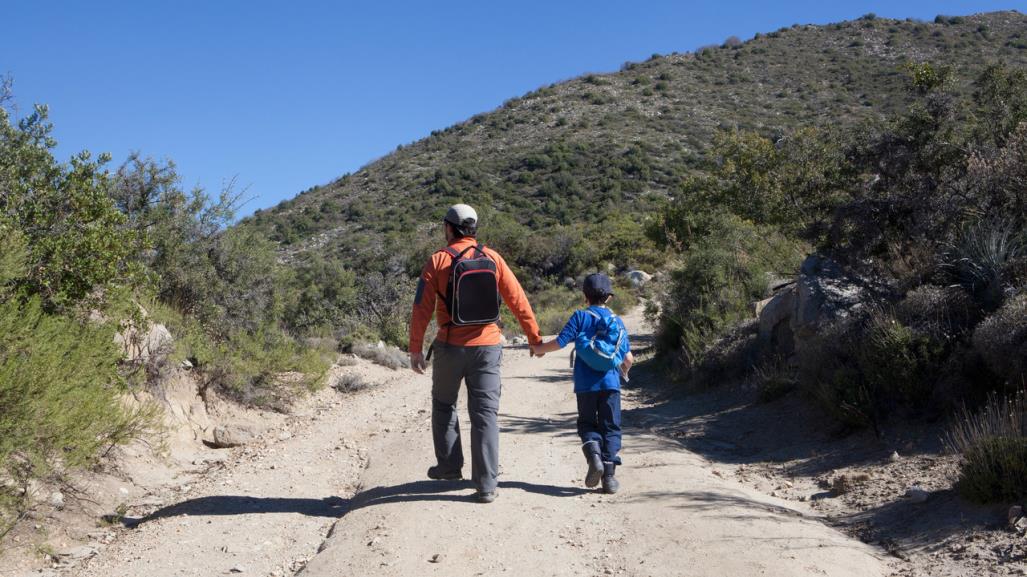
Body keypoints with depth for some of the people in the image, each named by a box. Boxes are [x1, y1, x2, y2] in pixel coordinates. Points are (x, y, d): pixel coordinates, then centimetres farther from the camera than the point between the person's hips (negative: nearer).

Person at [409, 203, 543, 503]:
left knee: (444, 405, 22)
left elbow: (422, 309, -7)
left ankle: (449, 465, 29)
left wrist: (415, 349, 0)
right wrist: (535, 338, 8)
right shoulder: (492, 258, 1)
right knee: (485, 414, 4)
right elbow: (518, 300, 1)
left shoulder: (438, 261, -6)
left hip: (450, 347, -1)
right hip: (487, 347, 1)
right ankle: (486, 485, 1)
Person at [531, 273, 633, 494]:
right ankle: (609, 475, 0)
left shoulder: (580, 317, -1)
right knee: (610, 428, 7)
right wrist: (624, 371, 28)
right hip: (610, 383, 2)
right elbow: (628, 358, 6)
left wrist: (538, 349, 8)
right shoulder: (617, 321, 8)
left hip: (585, 384, -1)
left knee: (587, 424, 13)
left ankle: (594, 455, -14)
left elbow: (560, 342, -9)